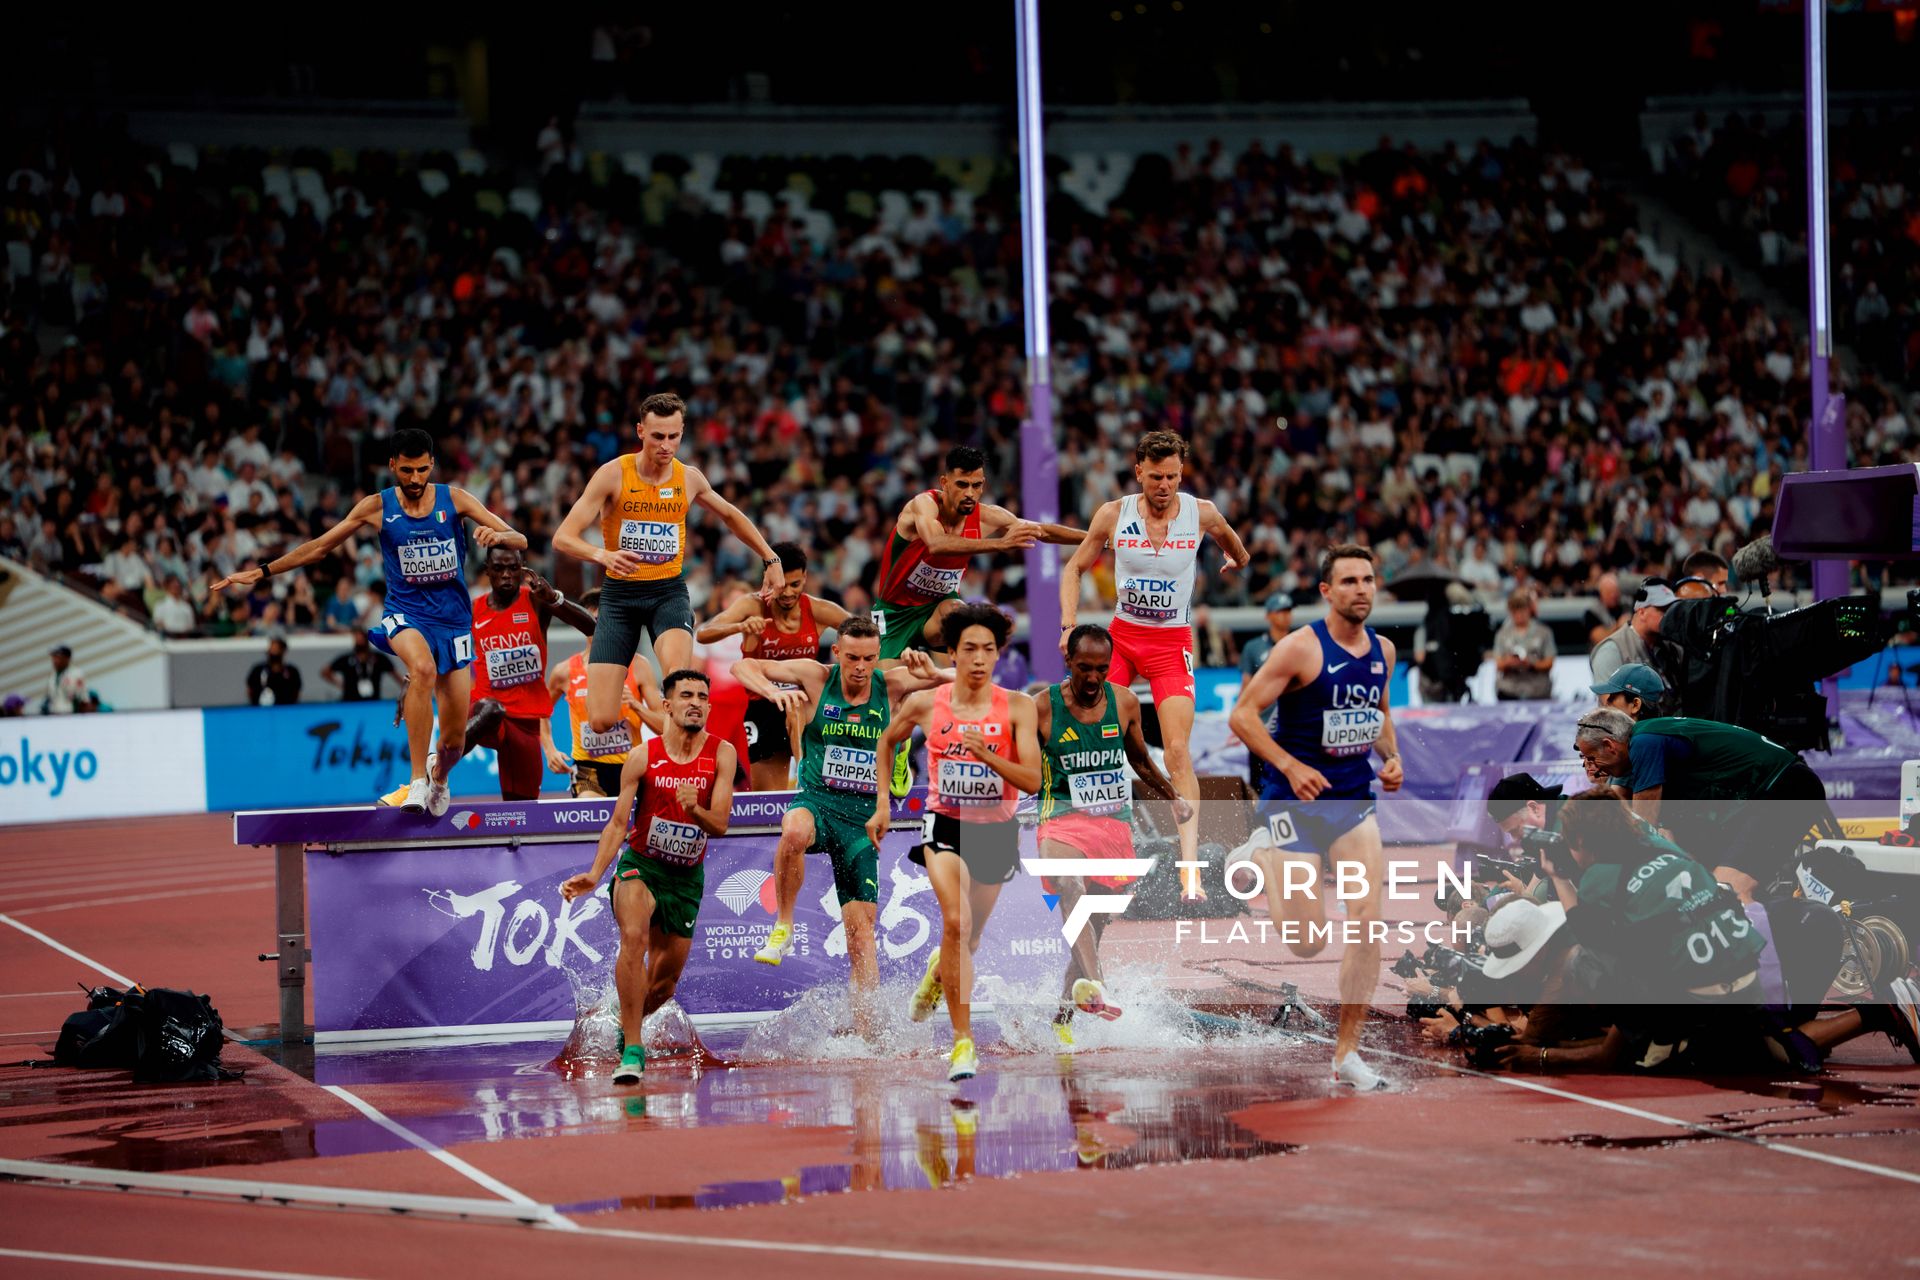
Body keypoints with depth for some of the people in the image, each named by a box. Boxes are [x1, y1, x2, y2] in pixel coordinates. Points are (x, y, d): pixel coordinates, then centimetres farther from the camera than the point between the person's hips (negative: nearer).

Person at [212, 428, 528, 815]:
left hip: (454, 620, 1)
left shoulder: (454, 499, -2)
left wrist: (497, 536, -29)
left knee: (455, 739, 2)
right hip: (405, 613, -1)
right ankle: (417, 780, -36)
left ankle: (439, 780, 40)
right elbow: (319, 547, 8)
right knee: (423, 667, -39)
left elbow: (520, 541, -5)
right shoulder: (377, 507, -1)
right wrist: (260, 572, 4)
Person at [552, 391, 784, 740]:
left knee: (679, 677, -33)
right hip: (620, 593, -1)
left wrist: (771, 559, 23)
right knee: (601, 722, -10)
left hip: (669, 591, 1)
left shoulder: (689, 478, 3)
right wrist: (602, 554, -33)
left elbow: (731, 516, 24)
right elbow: (562, 538, -14)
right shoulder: (614, 474, -9)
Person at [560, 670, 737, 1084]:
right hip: (640, 864, -2)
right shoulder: (643, 758, -9)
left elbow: (720, 825, -13)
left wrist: (694, 810, -35)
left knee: (664, 982, 8)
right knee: (633, 937, -32)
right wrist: (594, 875, -18)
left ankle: (623, 1025, 40)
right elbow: (618, 823, -5)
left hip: (687, 876, 2)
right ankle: (632, 1051, -30)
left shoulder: (721, 754, -8)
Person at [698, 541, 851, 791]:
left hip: (801, 700, 0)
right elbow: (703, 635, -26)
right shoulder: (754, 606, -15)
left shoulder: (818, 610, -10)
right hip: (760, 703, 0)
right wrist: (741, 627, -46)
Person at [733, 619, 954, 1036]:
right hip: (816, 802, -2)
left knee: (861, 924, -4)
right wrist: (775, 692, -21)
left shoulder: (892, 685, 1)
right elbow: (742, 668, -1)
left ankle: (865, 1029, 0)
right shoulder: (815, 677, -2)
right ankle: (782, 927, -18)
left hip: (862, 818, 2)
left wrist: (934, 673, -22)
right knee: (795, 831, -39)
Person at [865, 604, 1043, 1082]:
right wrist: (882, 804, 12)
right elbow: (887, 741, 16)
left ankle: (938, 970, 56)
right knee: (955, 922, -25)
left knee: (969, 939, 17)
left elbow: (1033, 780, -16)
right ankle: (963, 1040, -22)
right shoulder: (925, 704, -5)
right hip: (945, 824, -1)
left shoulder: (1016, 708, -10)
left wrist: (987, 755, -31)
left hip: (996, 828, 1)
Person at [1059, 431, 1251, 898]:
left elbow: (1230, 541, 18)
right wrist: (1069, 625, -5)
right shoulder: (1113, 515, -5)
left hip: (1172, 644, -2)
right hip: (1122, 635, 2)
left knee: (1178, 754, -14)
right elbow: (1075, 568, 6)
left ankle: (1189, 865, -20)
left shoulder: (1200, 513, -6)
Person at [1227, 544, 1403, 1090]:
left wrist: (1392, 756, 5)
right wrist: (1290, 766, -22)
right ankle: (1262, 854, 29)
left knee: (1367, 922, -10)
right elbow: (1242, 715, -12)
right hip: (1296, 799, -5)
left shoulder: (1383, 651, 6)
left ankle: (1347, 1053, 0)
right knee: (1308, 942, -3)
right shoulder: (1302, 649, -14)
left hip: (1354, 799, 5)